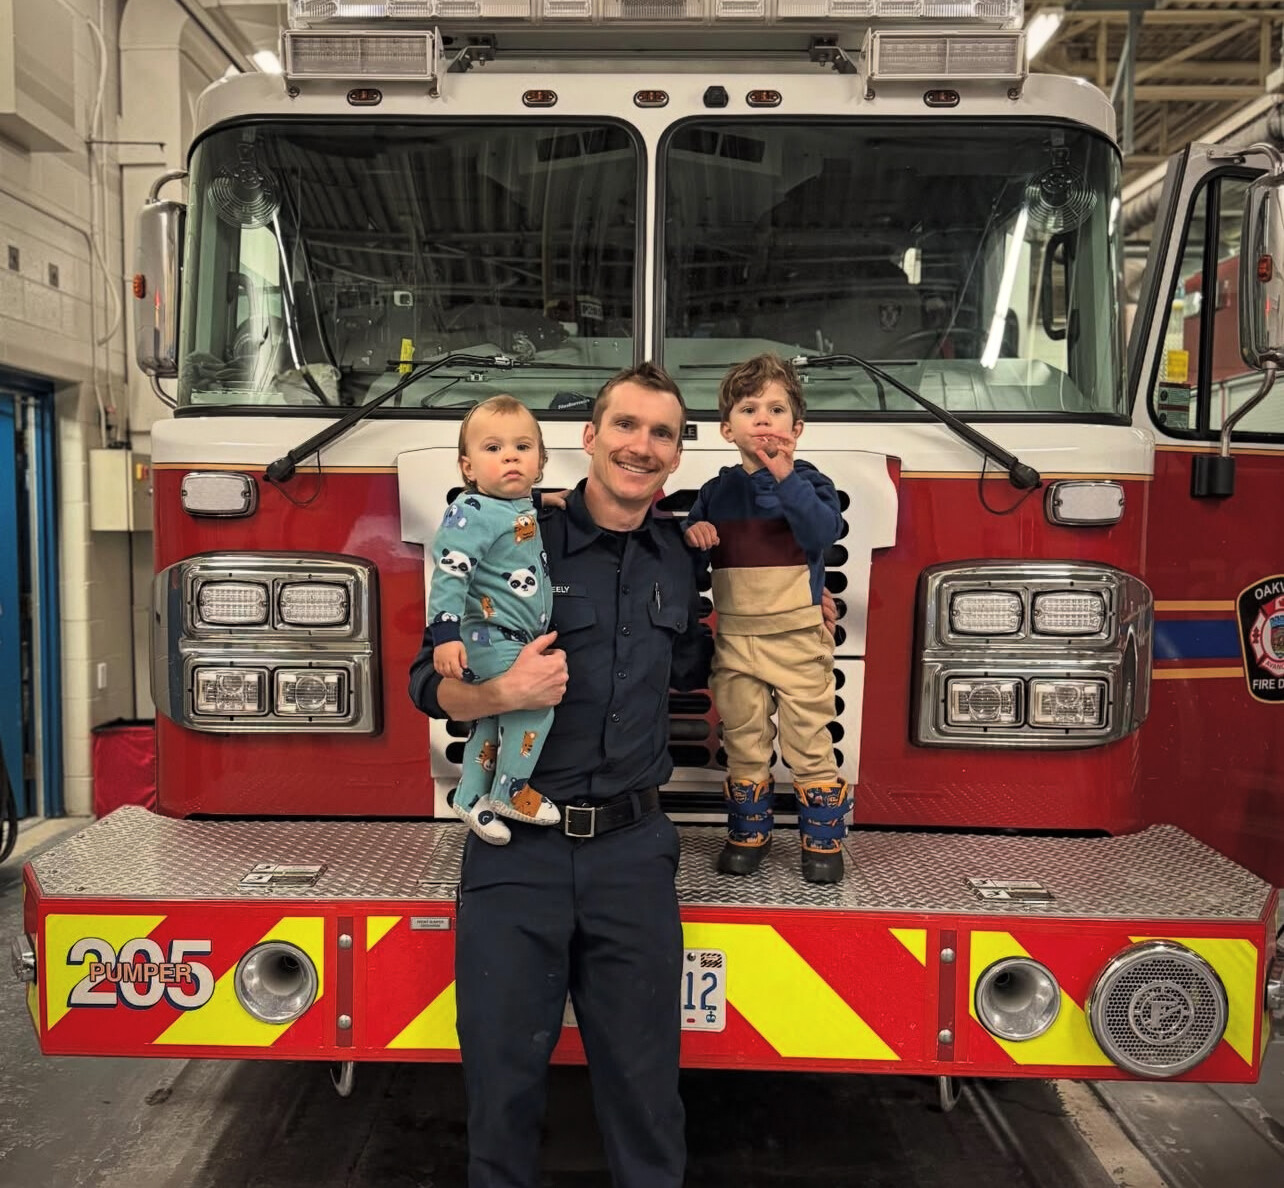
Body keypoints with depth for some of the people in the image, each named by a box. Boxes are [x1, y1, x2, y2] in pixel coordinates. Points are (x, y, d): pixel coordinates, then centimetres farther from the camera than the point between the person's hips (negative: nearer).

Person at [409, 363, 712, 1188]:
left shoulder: (680, 557, 8)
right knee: (504, 1073, 10)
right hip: (518, 851, -2)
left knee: (643, 1076, 12)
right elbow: (430, 681, -6)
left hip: (634, 849, 3)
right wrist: (502, 693, -24)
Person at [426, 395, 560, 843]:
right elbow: (449, 572, -26)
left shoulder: (526, 507, 8)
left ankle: (471, 797, 32)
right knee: (537, 700, -15)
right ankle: (511, 792, 0)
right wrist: (445, 634, -33)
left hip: (517, 639, 9)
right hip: (490, 638, -9)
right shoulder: (472, 513, -19)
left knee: (492, 720, 17)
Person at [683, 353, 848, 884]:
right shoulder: (717, 490, 7)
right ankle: (747, 834, 25)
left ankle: (823, 840, 15)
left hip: (797, 638, -3)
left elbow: (824, 531, -20)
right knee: (744, 744, 12)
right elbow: (692, 533, 15)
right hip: (735, 638, 3)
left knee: (809, 742, 3)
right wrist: (691, 532, -9)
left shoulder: (807, 482, -2)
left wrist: (785, 479, -26)